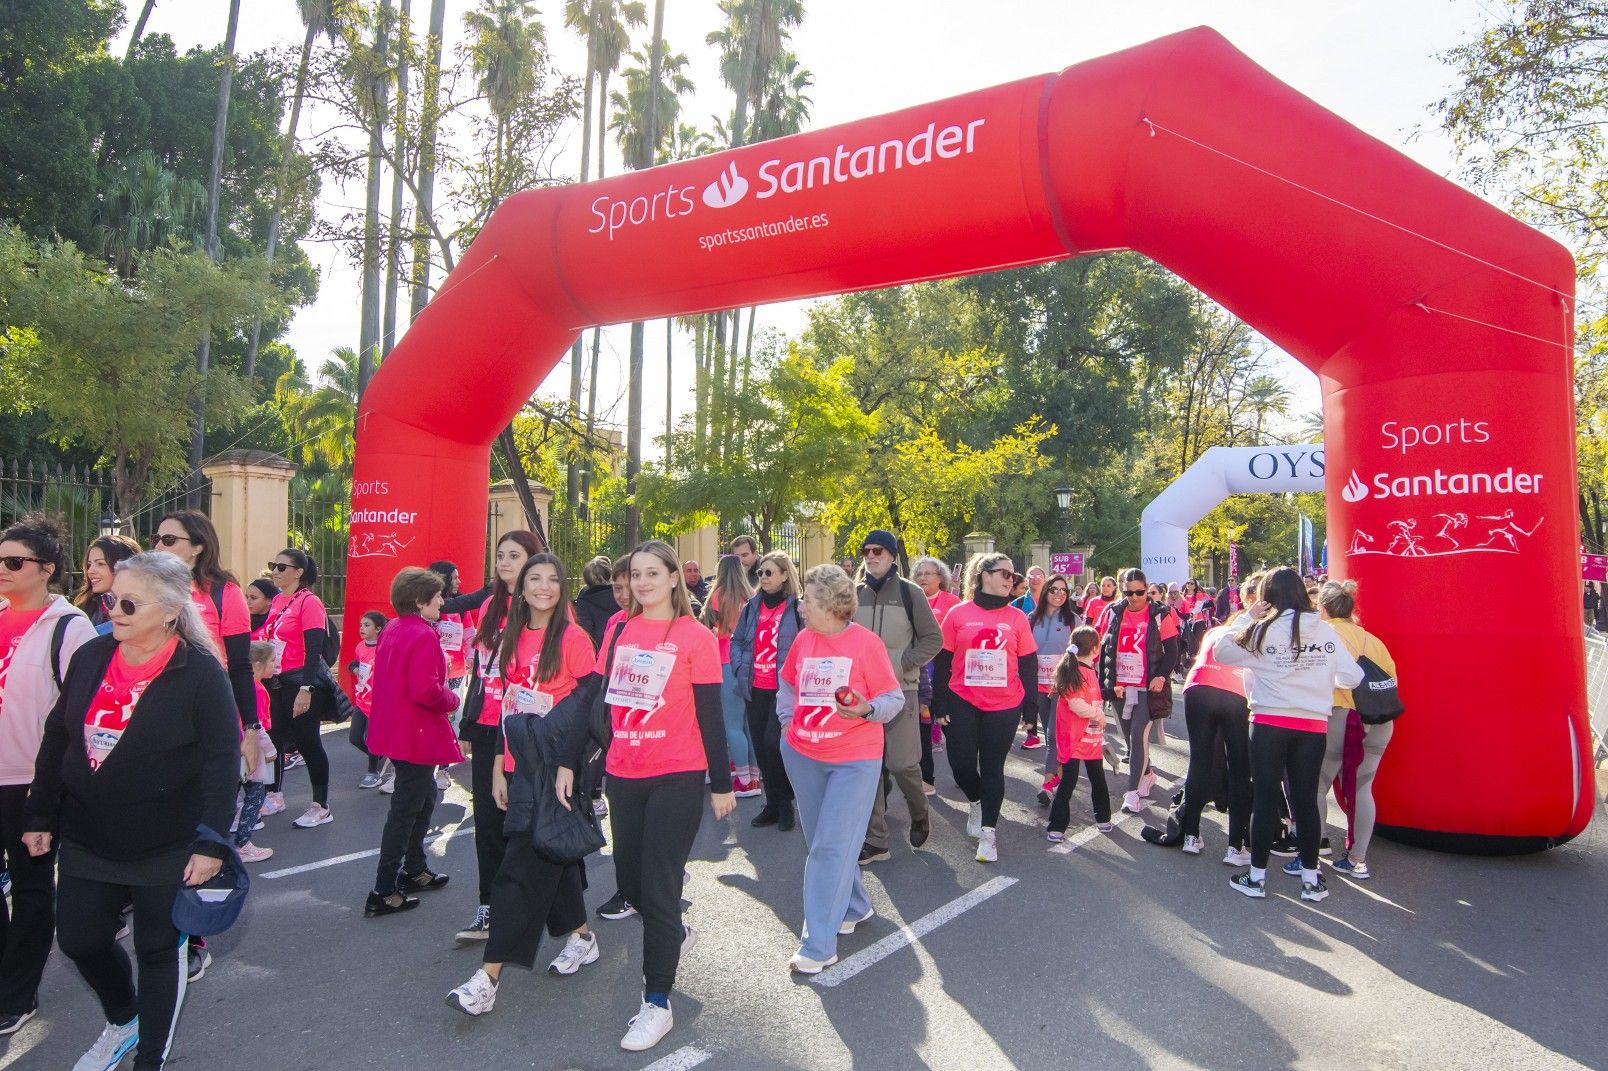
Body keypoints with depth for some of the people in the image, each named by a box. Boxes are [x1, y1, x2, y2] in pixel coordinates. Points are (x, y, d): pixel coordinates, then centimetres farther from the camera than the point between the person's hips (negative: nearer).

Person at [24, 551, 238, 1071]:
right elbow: (57, 739, 9)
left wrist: (211, 842, -20)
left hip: (167, 849, -5)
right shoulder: (90, 657, 0)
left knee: (159, 951, 10)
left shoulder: (201, 673, -17)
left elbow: (222, 761, -17)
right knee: (80, 940, 16)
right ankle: (123, 1021, 45)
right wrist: (42, 815, 10)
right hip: (85, 841, 5)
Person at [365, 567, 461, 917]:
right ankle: (383, 892, 7)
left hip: (394, 729, 10)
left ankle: (414, 870, 35)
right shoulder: (424, 636, -21)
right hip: (417, 735, -10)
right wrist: (452, 700, -10)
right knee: (406, 809, -1)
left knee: (423, 797, 23)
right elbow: (425, 691, -29)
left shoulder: (392, 630, 9)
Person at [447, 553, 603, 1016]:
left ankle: (489, 975, 1)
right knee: (552, 856, 17)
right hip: (521, 767, 7)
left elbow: (587, 706, -11)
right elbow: (509, 704, 13)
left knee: (524, 868, -5)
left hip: (556, 768, -7)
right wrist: (500, 767, 10)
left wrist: (567, 768, -14)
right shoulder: (514, 638, 9)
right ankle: (580, 937, 35)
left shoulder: (573, 638, -11)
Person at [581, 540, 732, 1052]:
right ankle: (676, 934, 47)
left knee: (658, 888, 0)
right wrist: (571, 761, 5)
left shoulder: (695, 637, -8)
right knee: (629, 881, 15)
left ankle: (657, 1003, 17)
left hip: (677, 779, -5)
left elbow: (710, 716, -7)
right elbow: (598, 699, 9)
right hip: (623, 776, 5)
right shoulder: (618, 630, 5)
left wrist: (721, 784, -4)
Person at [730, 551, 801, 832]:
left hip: (783, 689, -5)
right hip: (755, 689, 5)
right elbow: (737, 640, 15)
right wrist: (739, 668, 1)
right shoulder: (753, 606, 10)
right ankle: (773, 803, 23)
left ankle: (784, 803, 7)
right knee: (761, 746, 9)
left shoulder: (797, 607, -4)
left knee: (773, 742, -13)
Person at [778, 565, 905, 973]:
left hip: (854, 759, -6)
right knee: (821, 843, 17)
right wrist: (788, 719, 6)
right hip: (803, 755, 6)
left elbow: (895, 699, -10)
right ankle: (854, 906, 39)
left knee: (831, 848, -7)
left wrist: (867, 709, -28)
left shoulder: (866, 642, -13)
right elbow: (788, 685, 18)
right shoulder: (803, 639, 1)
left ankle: (819, 946, 1)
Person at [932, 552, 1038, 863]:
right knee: (961, 763, 1)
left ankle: (988, 833, 16)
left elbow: (1028, 663, 6)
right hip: (963, 703, 0)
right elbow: (942, 662, 0)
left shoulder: (1017, 618, 1)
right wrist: (940, 703, -1)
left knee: (992, 767, 5)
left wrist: (1031, 703, 2)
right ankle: (977, 802, 33)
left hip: (1004, 706, 0)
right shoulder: (958, 614, -3)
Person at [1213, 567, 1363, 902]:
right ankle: (1311, 879, 20)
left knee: (1265, 799, 5)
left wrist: (1249, 620, 6)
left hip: (1270, 723, -2)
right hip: (1313, 726, 3)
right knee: (1306, 799, 11)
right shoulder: (1327, 631, 0)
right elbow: (1352, 678, 3)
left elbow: (1220, 652, 1)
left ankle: (1257, 877, 12)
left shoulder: (1262, 630, -8)